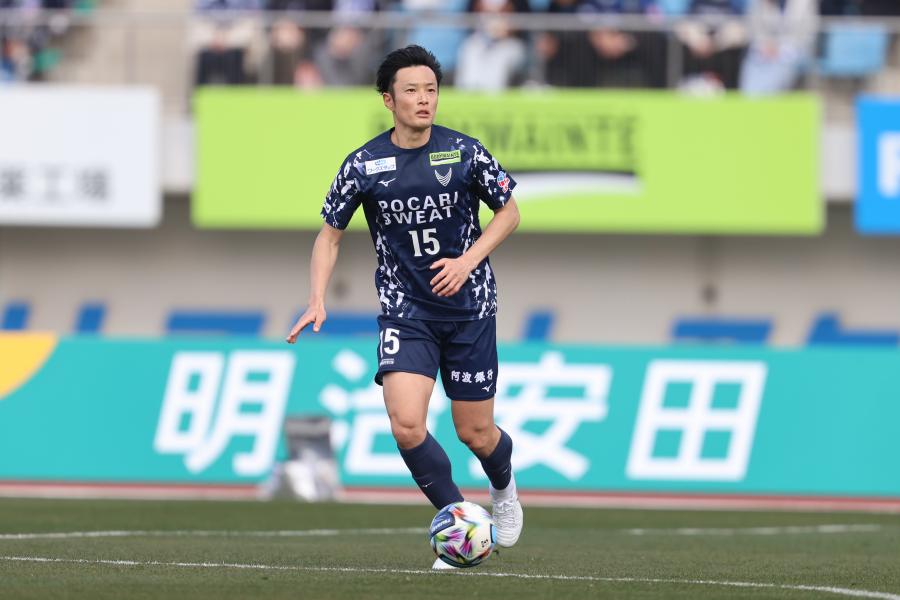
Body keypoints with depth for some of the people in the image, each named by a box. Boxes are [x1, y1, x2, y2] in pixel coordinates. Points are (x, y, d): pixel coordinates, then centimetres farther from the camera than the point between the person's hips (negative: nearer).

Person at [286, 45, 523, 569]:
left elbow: (509, 212, 5)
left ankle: (504, 487, 42)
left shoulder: (465, 152, -7)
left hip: (469, 308, 0)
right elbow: (331, 234, 5)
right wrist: (318, 300, -8)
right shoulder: (363, 165, -6)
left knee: (475, 431, 6)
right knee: (406, 423, -18)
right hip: (404, 310, 0)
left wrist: (468, 260, -11)